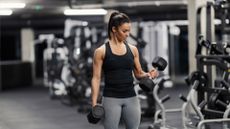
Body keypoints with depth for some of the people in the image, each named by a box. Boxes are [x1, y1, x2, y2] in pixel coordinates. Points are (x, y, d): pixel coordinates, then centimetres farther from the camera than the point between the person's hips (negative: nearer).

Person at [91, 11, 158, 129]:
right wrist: (94, 103, -10)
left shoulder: (133, 49, 7)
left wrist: (148, 74, -9)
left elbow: (138, 74, 13)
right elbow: (96, 78, -4)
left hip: (131, 98, 4)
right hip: (111, 98, -4)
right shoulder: (101, 51, -4)